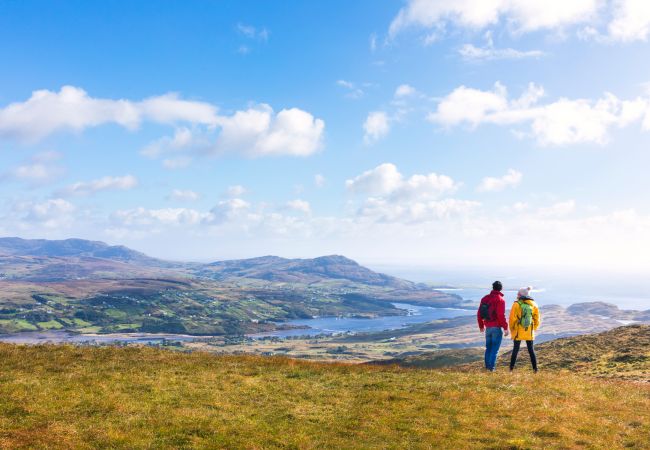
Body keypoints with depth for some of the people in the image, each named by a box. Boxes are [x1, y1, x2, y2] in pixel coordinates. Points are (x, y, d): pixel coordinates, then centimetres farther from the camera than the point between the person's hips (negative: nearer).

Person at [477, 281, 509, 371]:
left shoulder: (485, 298, 8)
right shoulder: (500, 300, -12)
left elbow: (479, 313, 11)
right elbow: (501, 315, -19)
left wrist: (481, 326, 22)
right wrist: (505, 328, -13)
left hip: (487, 327, 6)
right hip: (496, 327, -6)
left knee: (488, 347, 16)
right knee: (495, 348, 0)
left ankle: (487, 365, 20)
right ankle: (492, 367, -3)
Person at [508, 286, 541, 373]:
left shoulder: (517, 304, -10)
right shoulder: (533, 305, 2)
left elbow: (512, 318, -9)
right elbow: (537, 319, 7)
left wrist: (512, 330, 4)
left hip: (518, 332, -2)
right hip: (529, 333, 2)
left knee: (515, 350, 8)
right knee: (531, 350, 11)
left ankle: (511, 368, 10)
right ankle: (535, 369, 8)